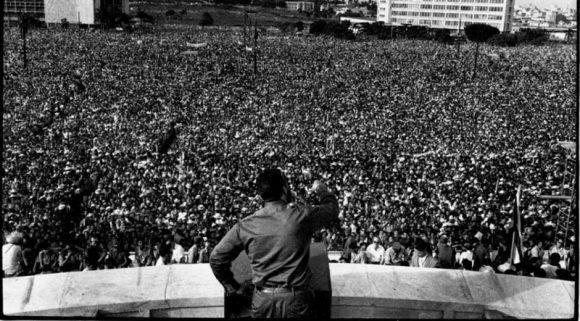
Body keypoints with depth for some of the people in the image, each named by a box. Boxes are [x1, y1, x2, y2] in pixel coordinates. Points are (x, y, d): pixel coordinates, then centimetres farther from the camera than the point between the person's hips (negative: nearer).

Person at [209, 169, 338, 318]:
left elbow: (216, 258, 2)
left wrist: (233, 288, 14)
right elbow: (332, 208, 11)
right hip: (296, 301, -1)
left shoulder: (245, 226, -4)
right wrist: (322, 191, 31)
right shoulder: (302, 216, -9)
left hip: (262, 302, 2)